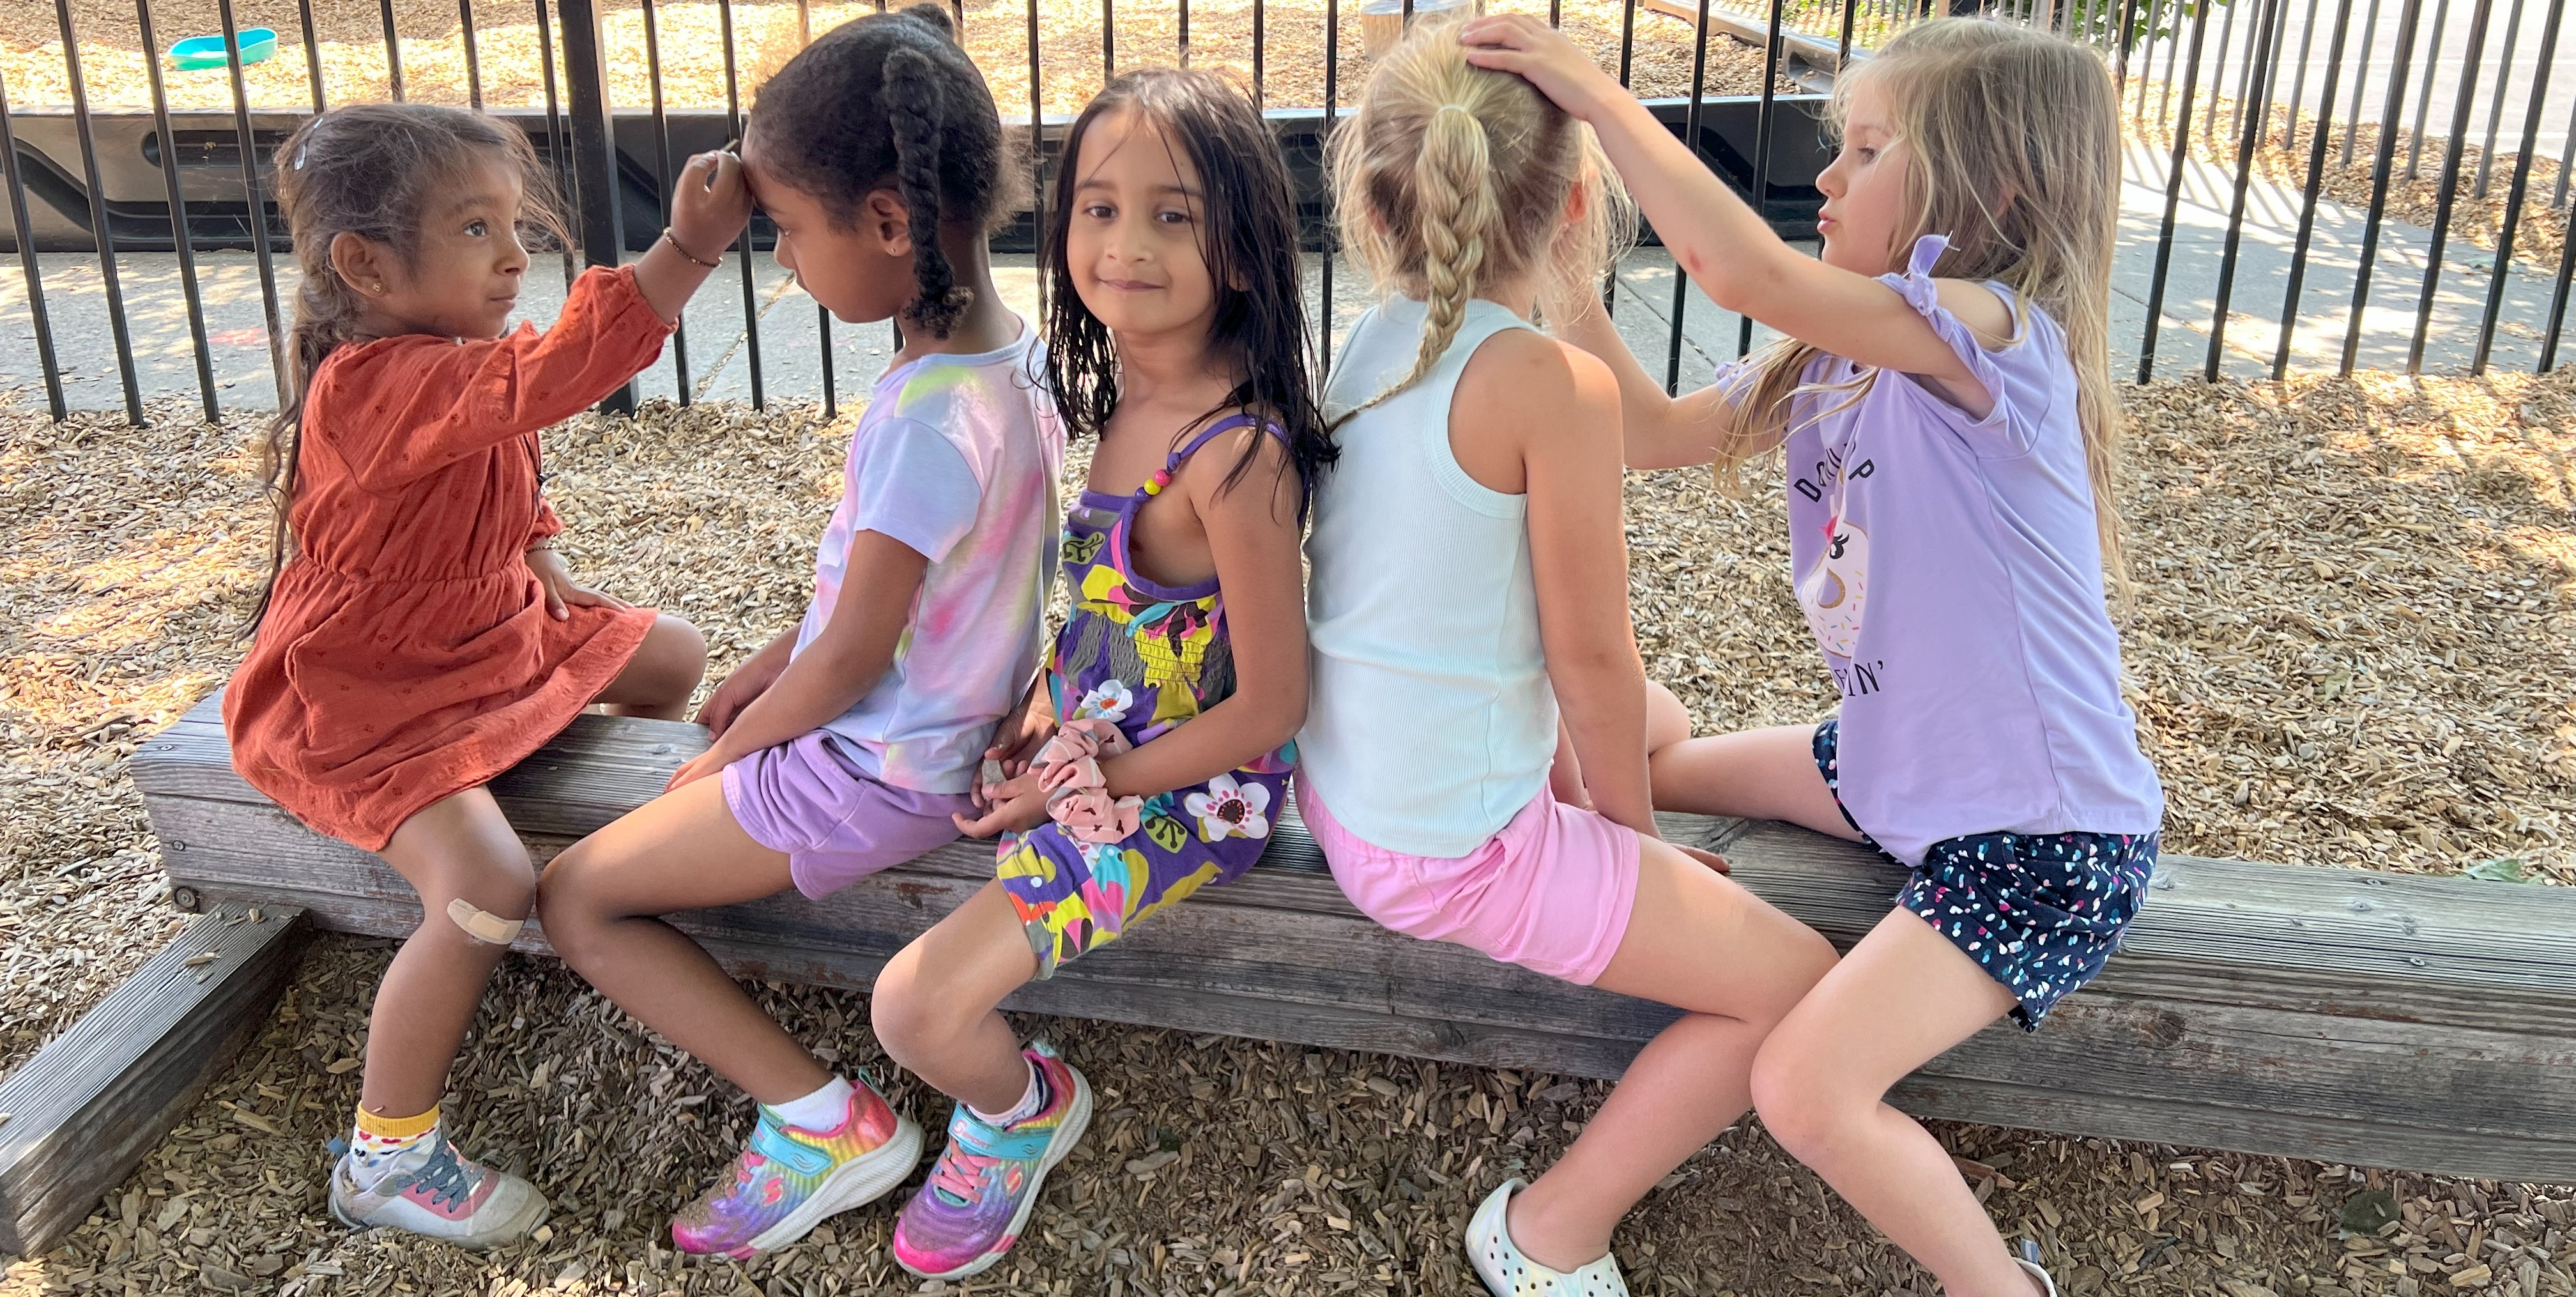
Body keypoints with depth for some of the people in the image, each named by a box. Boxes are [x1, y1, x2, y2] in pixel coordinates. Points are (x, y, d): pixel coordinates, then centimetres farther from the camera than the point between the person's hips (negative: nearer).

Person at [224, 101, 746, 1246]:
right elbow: (554, 372, -48)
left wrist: (549, 577, 8)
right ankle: (386, 1156, -7)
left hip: (492, 635, 10)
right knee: (486, 886, -26)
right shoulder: (373, 388, -32)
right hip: (361, 701, -10)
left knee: (673, 654, 16)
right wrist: (689, 248, -53)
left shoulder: (459, 370, 0)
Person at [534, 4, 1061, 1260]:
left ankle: (828, 1121, 1)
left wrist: (726, 752, -5)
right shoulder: (999, 348, -1)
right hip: (942, 720, 10)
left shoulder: (927, 420, -30)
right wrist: (773, 666, 15)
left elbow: (854, 654, -21)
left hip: (881, 769, -10)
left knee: (577, 897, 1)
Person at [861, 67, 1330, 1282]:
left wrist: (1086, 782, -14)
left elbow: (1268, 706, -22)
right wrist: (1043, 717, 1)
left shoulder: (1235, 455, -28)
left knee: (914, 1010, -13)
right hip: (1092, 746, 9)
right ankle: (1016, 1088, 33)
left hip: (1187, 795, -9)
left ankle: (1024, 1109, 23)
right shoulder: (1134, 395, 0)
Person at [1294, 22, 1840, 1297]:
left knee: (1656, 722, 31)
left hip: (1344, 785, 9)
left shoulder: (1371, 343, 1)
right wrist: (1634, 828, 3)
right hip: (1461, 846, -8)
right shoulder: (1557, 383, -23)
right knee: (1794, 987, 3)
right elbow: (1590, 654, -15)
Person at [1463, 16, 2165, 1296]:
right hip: (1901, 760, 9)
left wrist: (1594, 92, -31)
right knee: (1656, 772, 21)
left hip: (2045, 835, -9)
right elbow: (1657, 432, 4)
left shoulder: (1993, 334, -24)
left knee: (1805, 1090, -20)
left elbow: (1749, 272, -38)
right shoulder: (1836, 357, 3)